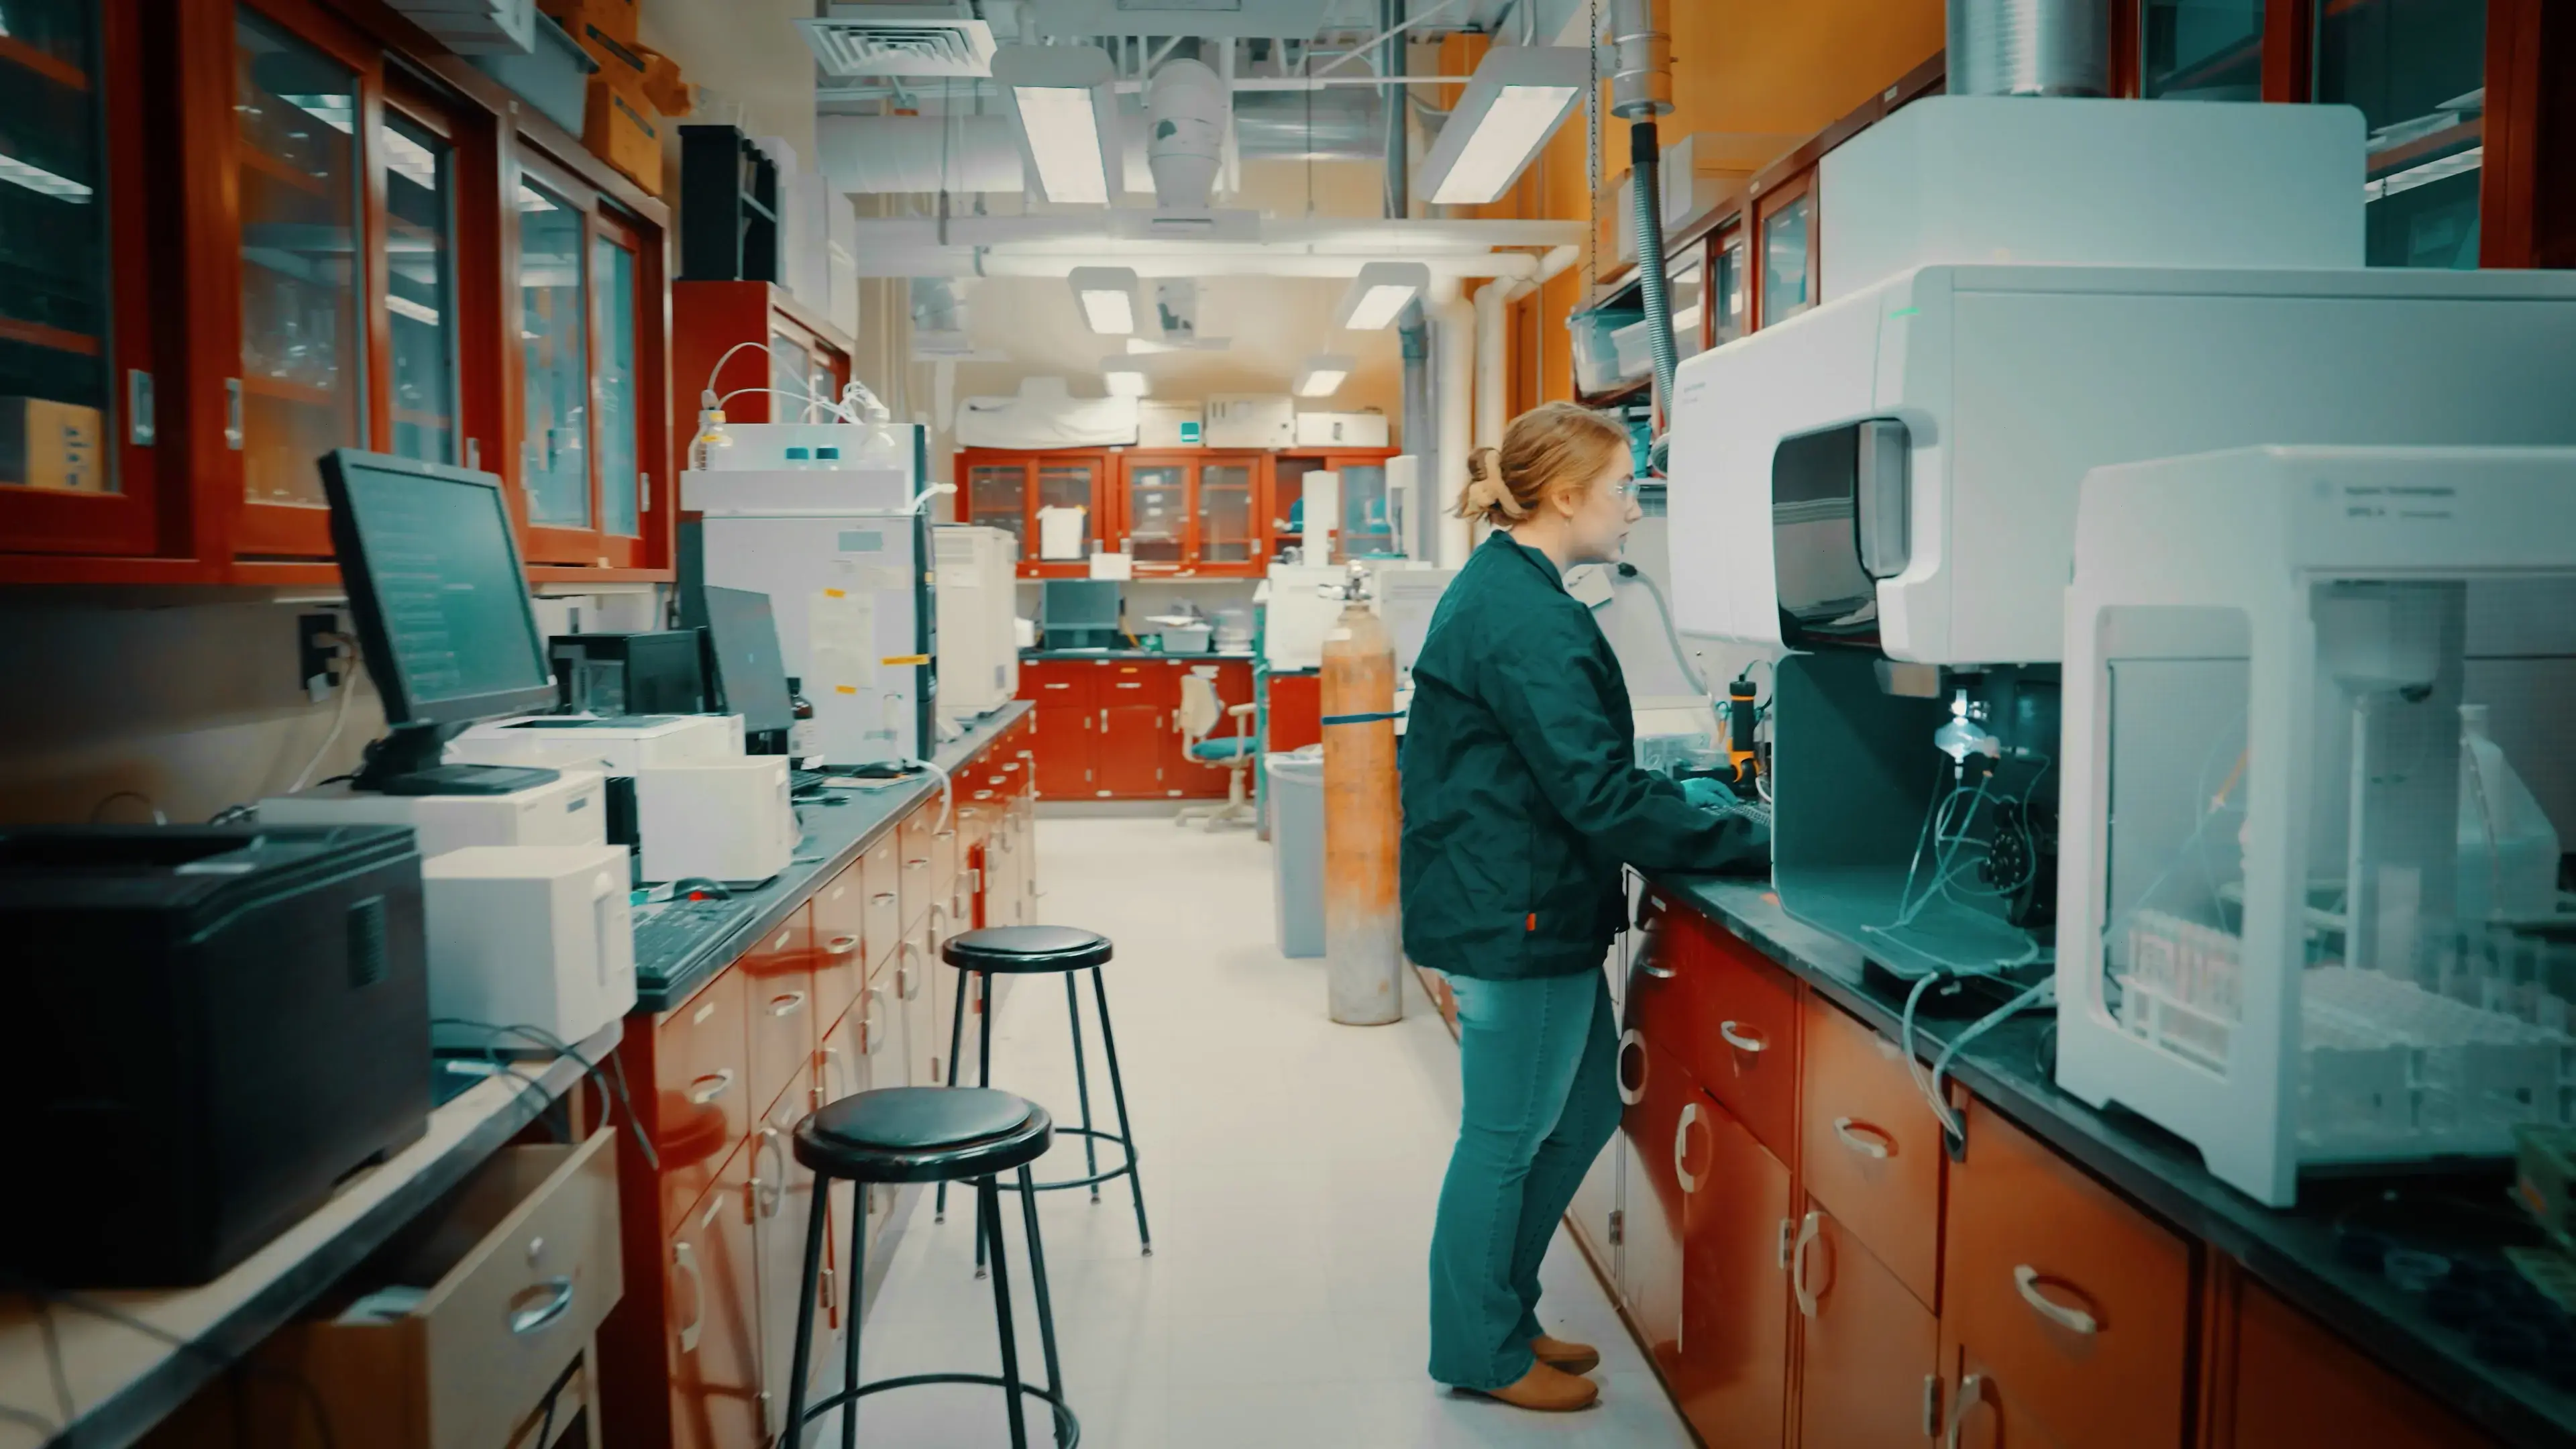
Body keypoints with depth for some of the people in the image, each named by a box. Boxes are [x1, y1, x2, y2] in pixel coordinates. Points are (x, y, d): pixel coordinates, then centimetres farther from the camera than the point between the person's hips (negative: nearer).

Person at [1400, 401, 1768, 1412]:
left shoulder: (1498, 589, 12)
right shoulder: (1529, 619, -22)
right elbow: (1599, 796, -25)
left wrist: (1684, 797, 14)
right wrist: (1753, 842, -19)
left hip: (1518, 904, 10)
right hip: (1519, 915, -10)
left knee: (1584, 1110, 20)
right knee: (1508, 1137, 6)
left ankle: (1497, 1310, 34)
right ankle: (1483, 1353, 25)